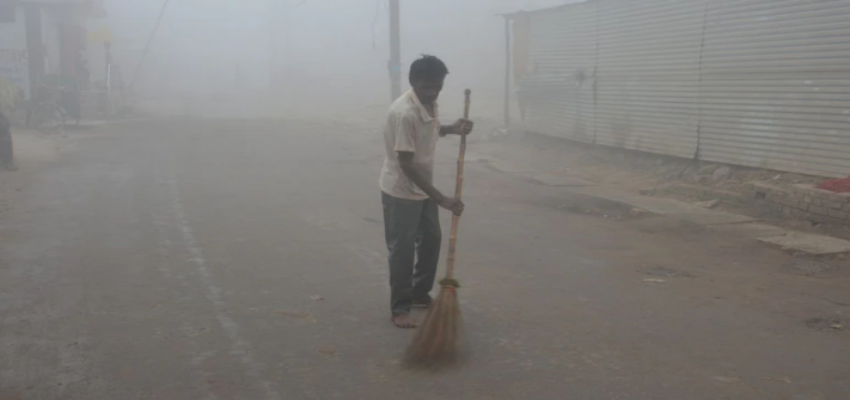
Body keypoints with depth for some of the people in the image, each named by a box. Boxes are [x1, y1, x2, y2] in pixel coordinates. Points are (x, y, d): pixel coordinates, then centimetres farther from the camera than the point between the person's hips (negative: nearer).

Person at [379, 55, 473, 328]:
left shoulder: (430, 104, -2)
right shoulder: (404, 113, -29)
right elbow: (406, 164, -30)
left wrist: (452, 129, -3)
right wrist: (441, 198, -31)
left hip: (423, 188, 9)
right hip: (400, 190, -9)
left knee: (431, 240, 17)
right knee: (402, 249, -1)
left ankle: (421, 295, 33)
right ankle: (400, 308, 11)